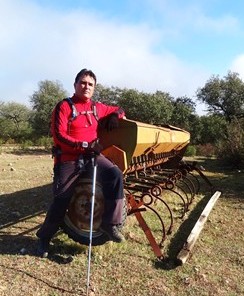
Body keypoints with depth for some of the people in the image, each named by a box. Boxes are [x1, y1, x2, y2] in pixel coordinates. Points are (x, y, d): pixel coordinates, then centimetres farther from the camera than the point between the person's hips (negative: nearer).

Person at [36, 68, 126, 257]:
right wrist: (85, 145, -22)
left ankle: (110, 223, -11)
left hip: (92, 156, 4)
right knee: (61, 201, 1)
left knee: (115, 175, -24)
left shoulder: (97, 107, 10)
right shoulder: (64, 106, -5)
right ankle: (44, 237, 27)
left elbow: (118, 110, 26)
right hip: (68, 160, -3)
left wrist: (114, 116, 1)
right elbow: (59, 136, -15)